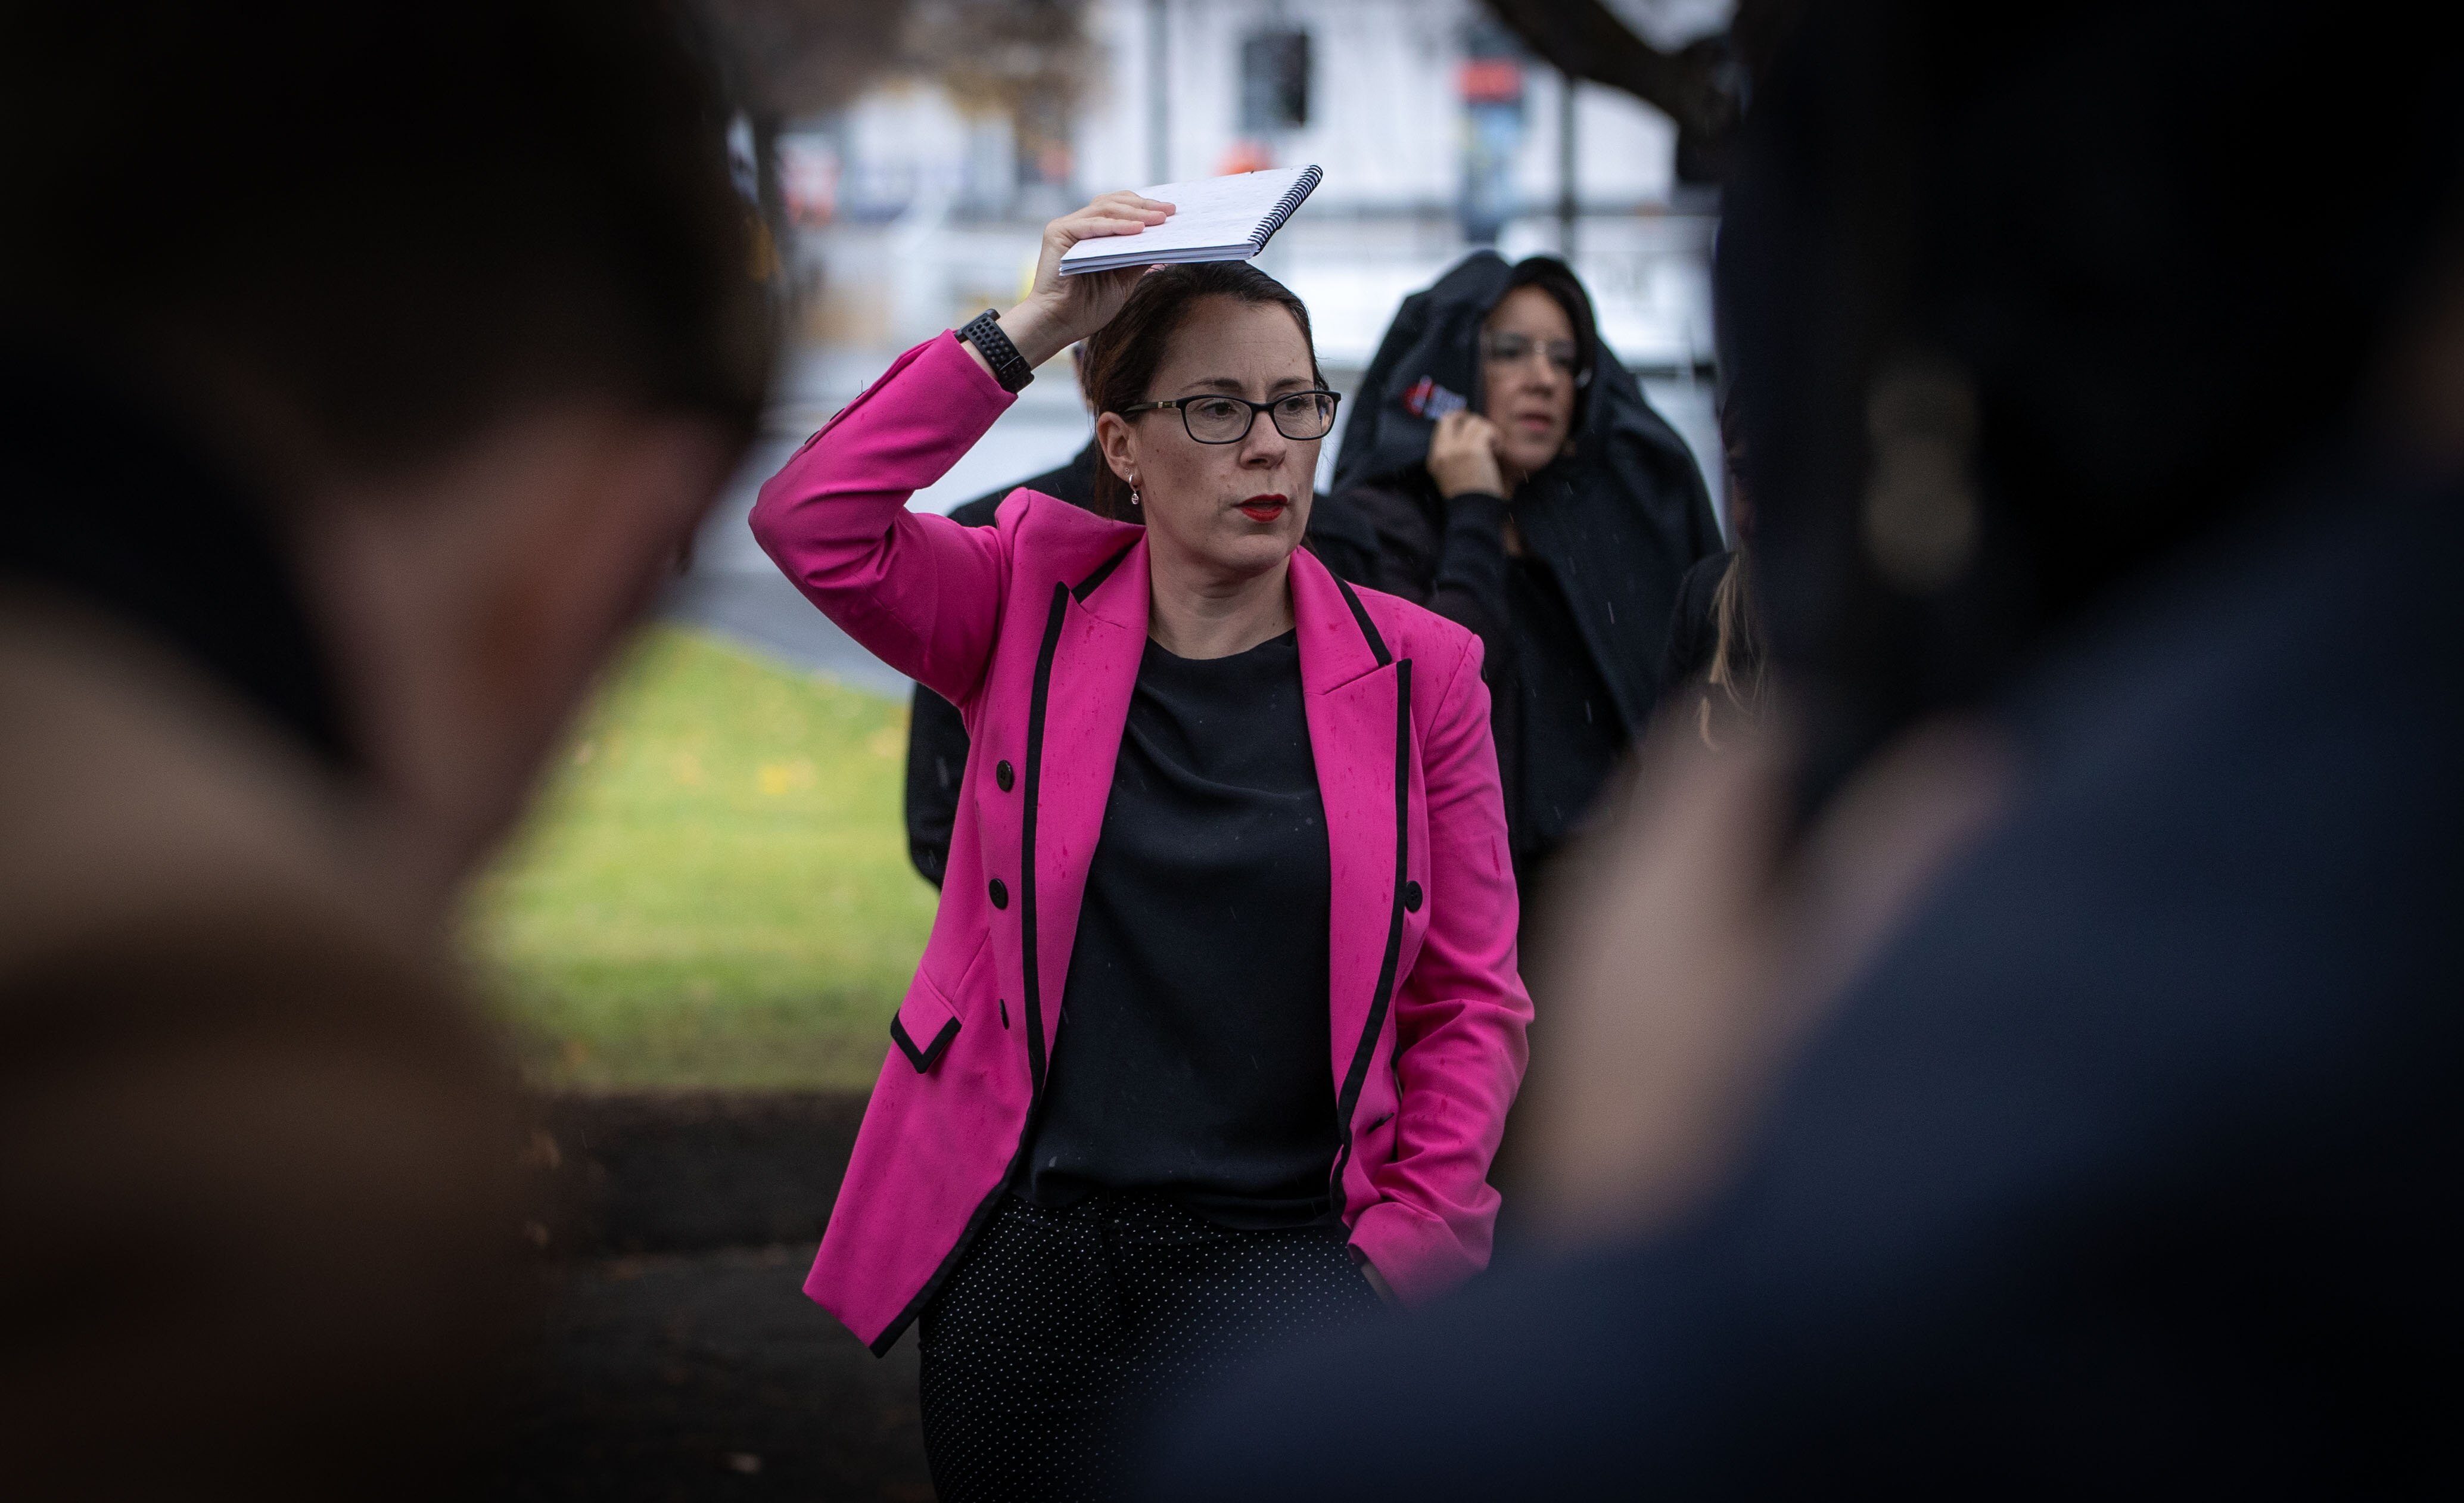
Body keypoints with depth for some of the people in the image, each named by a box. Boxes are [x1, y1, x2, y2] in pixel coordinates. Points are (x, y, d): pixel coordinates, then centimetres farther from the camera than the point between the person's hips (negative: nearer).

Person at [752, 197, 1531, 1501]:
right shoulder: (1037, 610, 5)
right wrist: (1026, 328, -12)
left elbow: (1472, 1000, 5)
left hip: (1282, 1250, -1)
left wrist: (1409, 1247, -5)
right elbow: (813, 520, -11)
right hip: (1025, 1253, 1)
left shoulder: (1415, 673, 2)